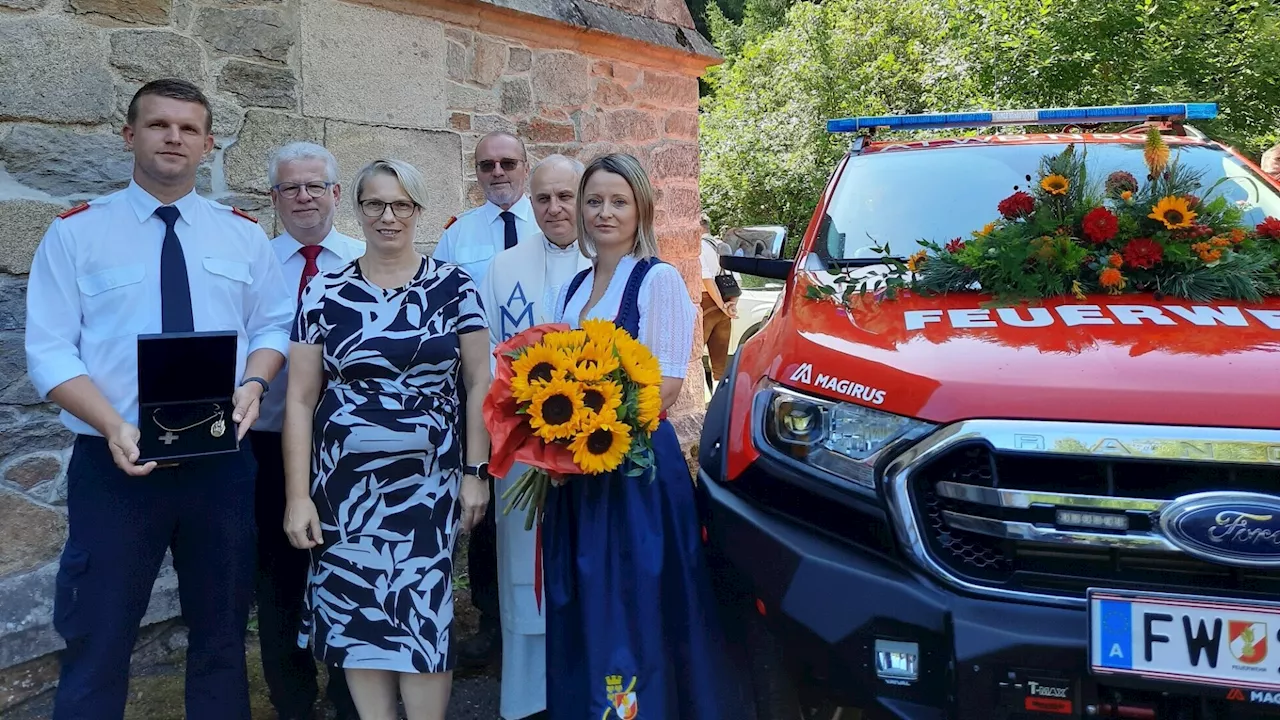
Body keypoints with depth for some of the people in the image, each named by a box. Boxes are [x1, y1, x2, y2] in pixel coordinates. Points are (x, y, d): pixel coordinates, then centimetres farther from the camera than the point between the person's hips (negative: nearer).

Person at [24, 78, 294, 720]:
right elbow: (50, 353, -6)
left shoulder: (243, 233, 7)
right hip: (114, 464, -2)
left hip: (222, 460, 3)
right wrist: (115, 426, -21)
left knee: (223, 632, 15)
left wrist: (253, 385, -14)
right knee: (97, 643, 7)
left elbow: (274, 327, 7)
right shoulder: (76, 232, -1)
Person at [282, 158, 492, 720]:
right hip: (346, 485, 1)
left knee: (424, 616, 2)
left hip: (429, 483, -1)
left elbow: (479, 382, 3)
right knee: (357, 615, 9)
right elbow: (299, 400, 2)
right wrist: (297, 495, -2)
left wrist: (475, 472, -2)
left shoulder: (453, 286, 1)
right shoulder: (324, 292, 2)